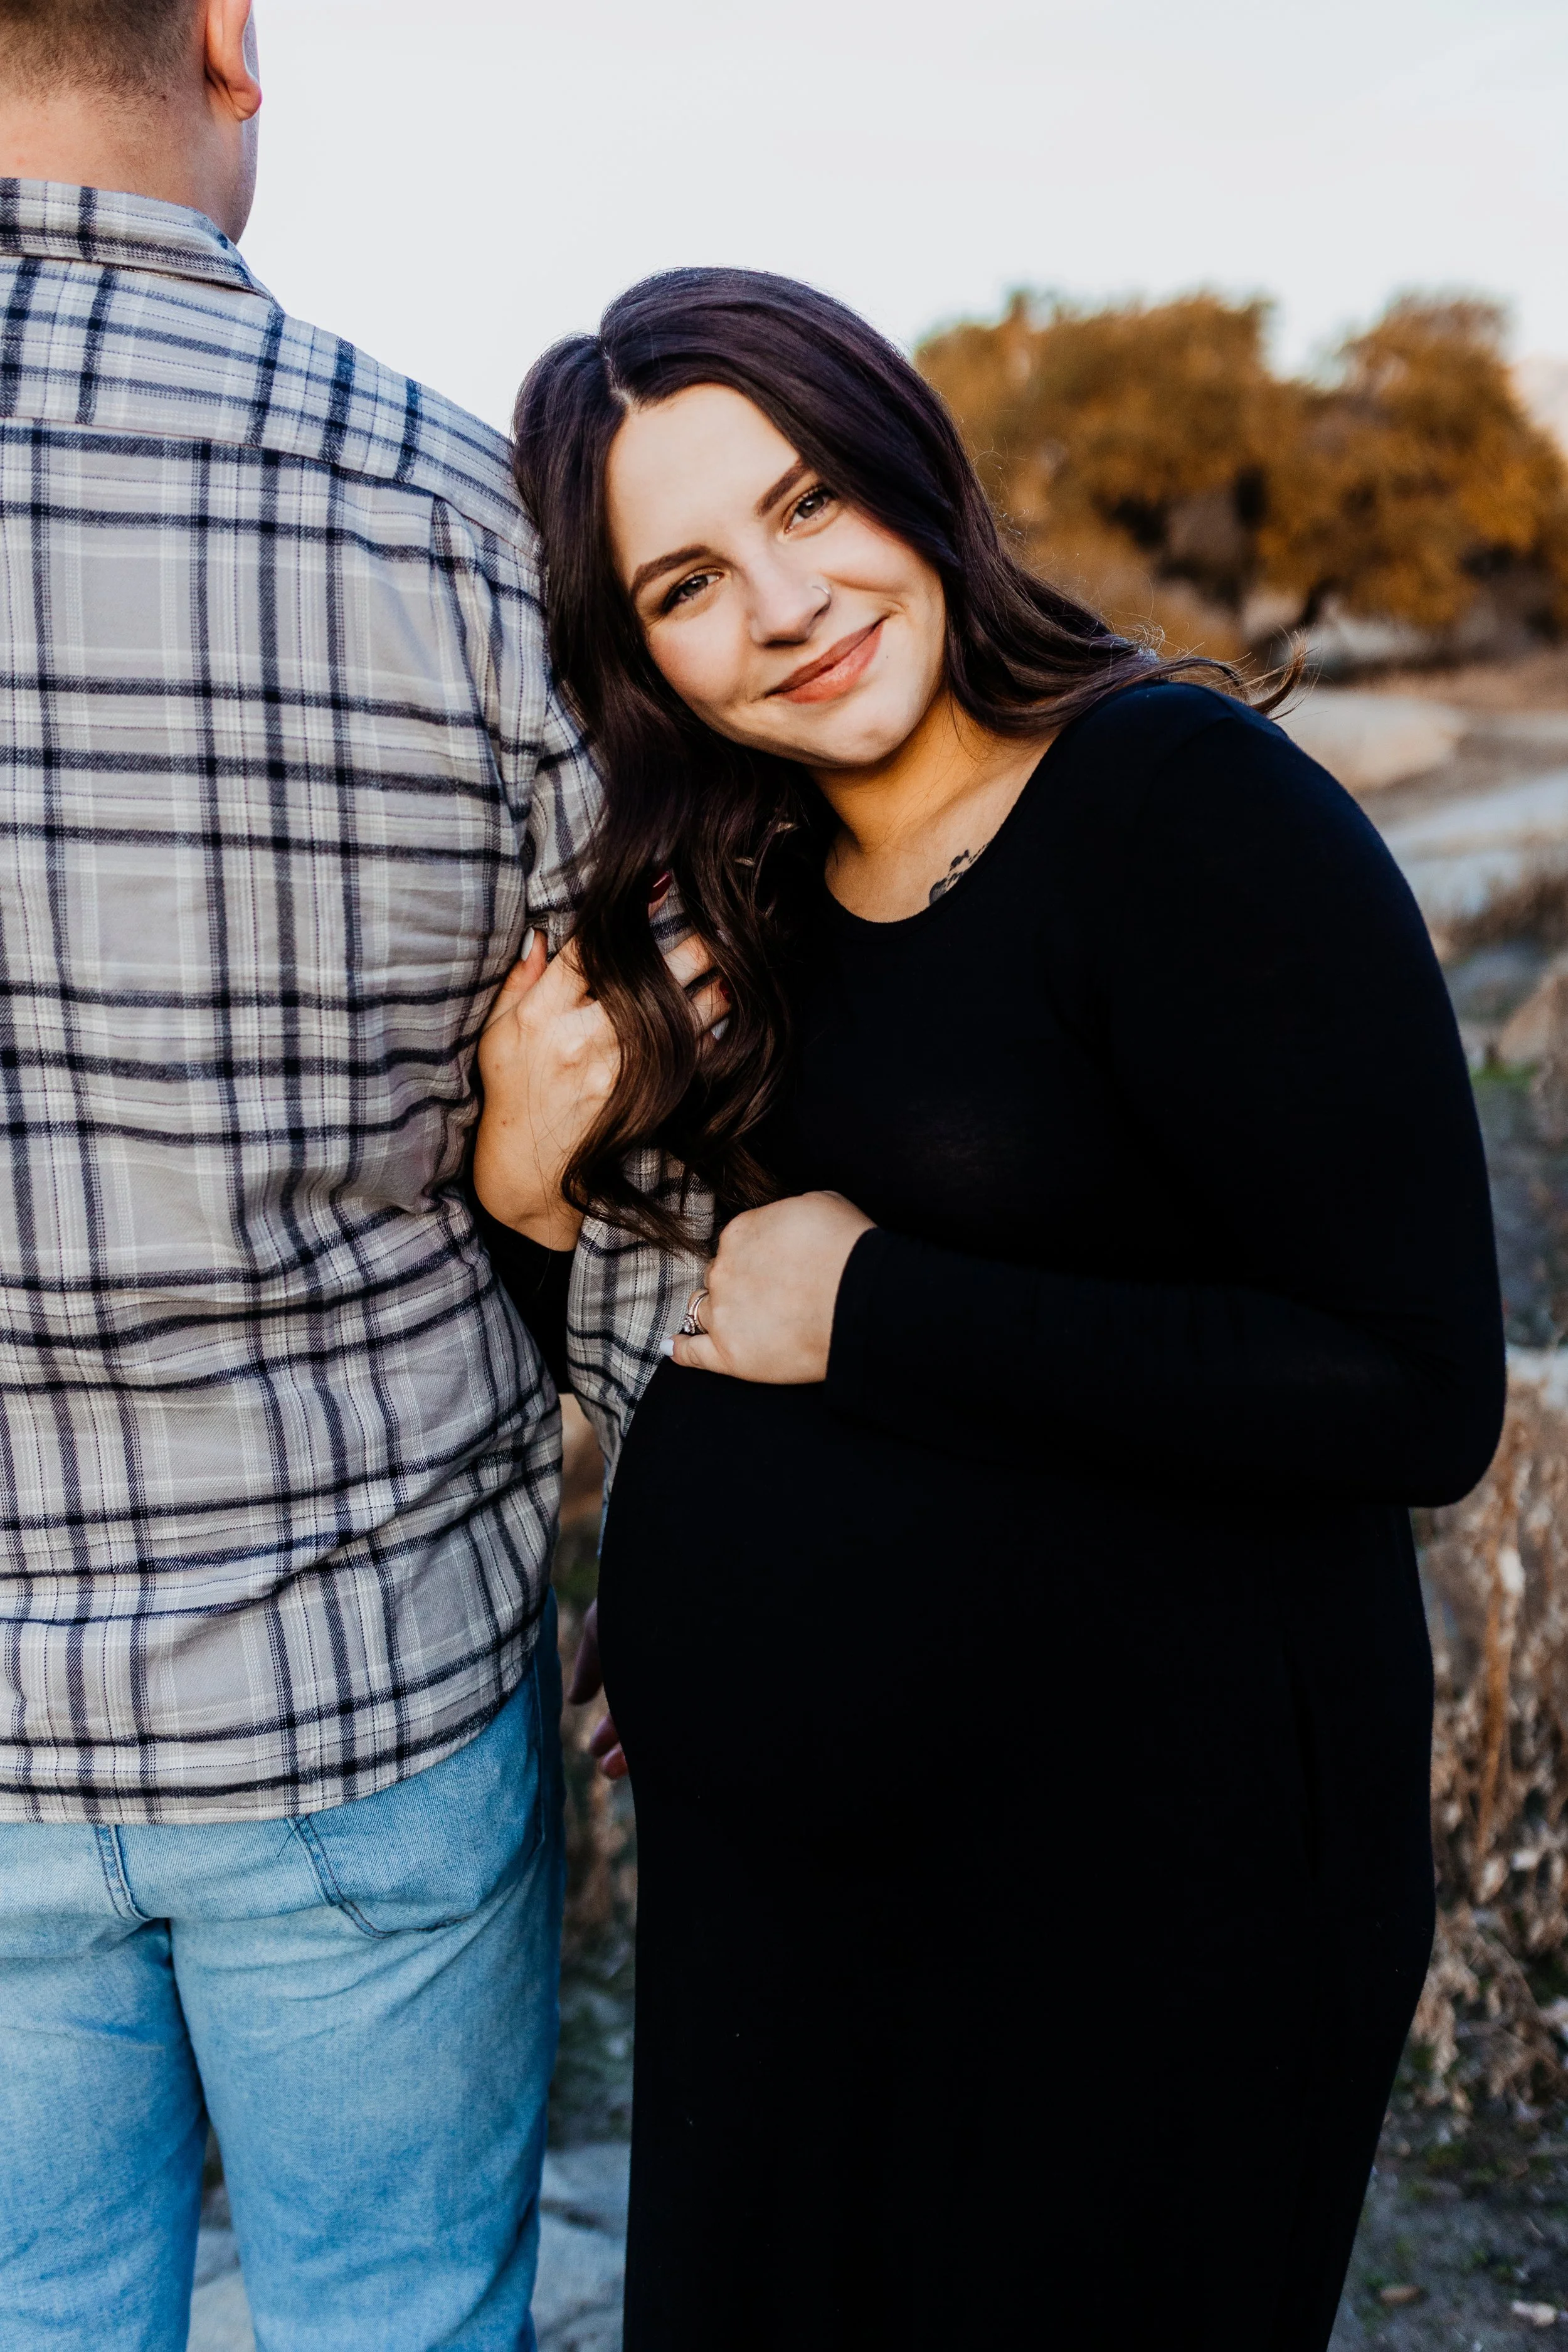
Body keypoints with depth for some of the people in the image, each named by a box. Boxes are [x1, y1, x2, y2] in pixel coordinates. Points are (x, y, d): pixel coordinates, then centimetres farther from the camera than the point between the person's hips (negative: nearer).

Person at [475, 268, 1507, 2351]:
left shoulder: (1194, 810, -18)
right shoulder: (761, 894, 4)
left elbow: (1415, 1398, -24)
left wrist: (872, 1310, -20)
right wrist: (535, 1180, -9)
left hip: (1122, 1885, -7)